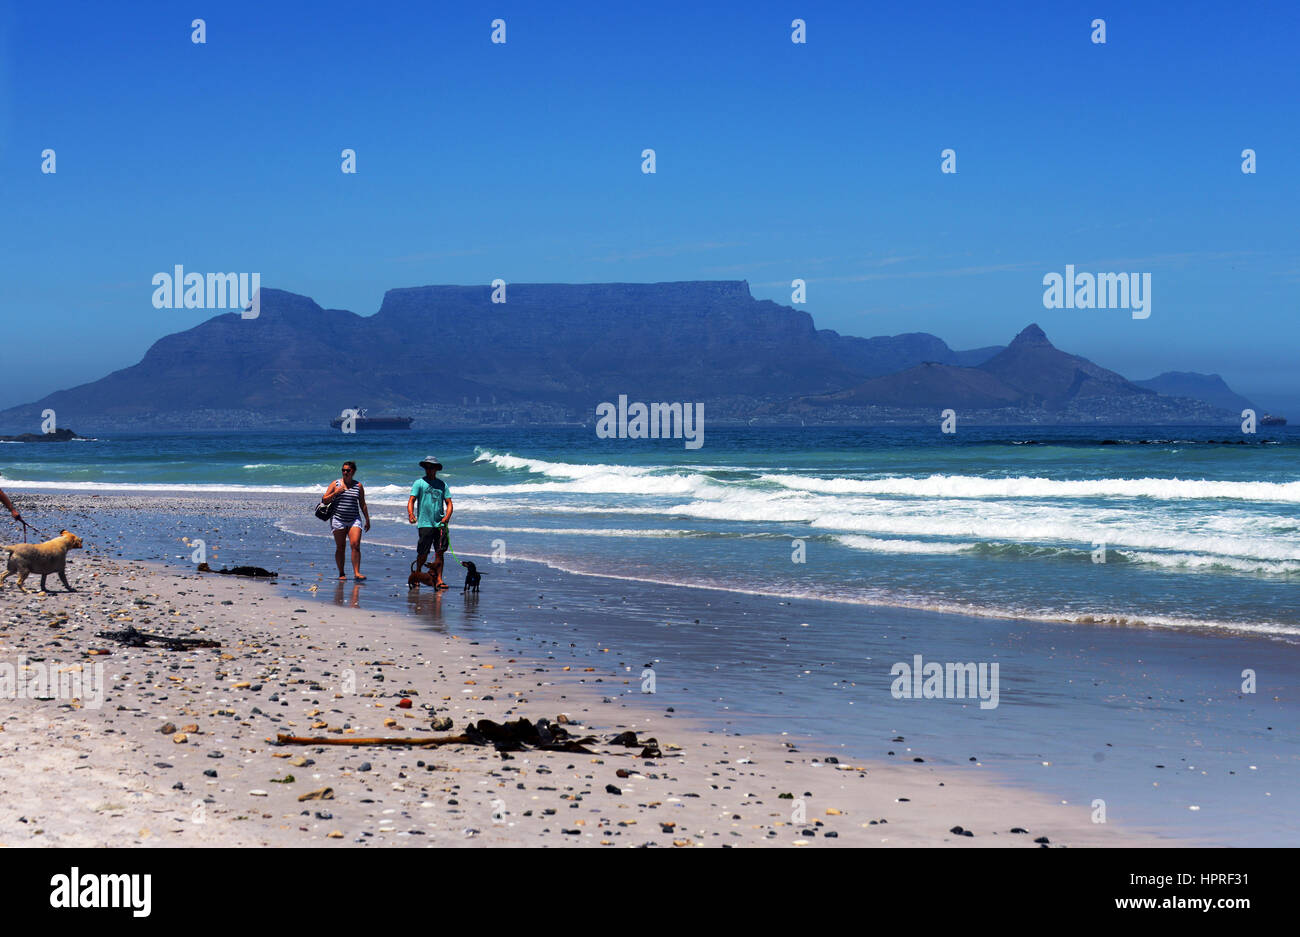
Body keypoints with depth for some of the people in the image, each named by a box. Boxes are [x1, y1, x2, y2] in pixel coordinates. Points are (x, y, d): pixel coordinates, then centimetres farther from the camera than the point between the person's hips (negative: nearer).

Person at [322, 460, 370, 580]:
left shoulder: (358, 486, 8)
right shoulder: (335, 484, 4)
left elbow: (362, 504, 14)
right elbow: (324, 500, 5)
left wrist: (367, 520, 12)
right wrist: (335, 493, -10)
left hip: (354, 520, 0)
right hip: (338, 520, 0)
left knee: (355, 545, -14)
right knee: (340, 548, 2)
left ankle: (356, 573, -16)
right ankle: (341, 574, 10)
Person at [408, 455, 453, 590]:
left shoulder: (442, 484, 13)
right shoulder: (419, 483, 4)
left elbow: (449, 503, 12)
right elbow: (411, 500, -4)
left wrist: (446, 517, -7)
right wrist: (411, 514, -23)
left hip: (440, 524, 3)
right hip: (425, 523, -3)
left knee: (440, 552, -3)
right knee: (423, 553, -1)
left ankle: (438, 580, -1)